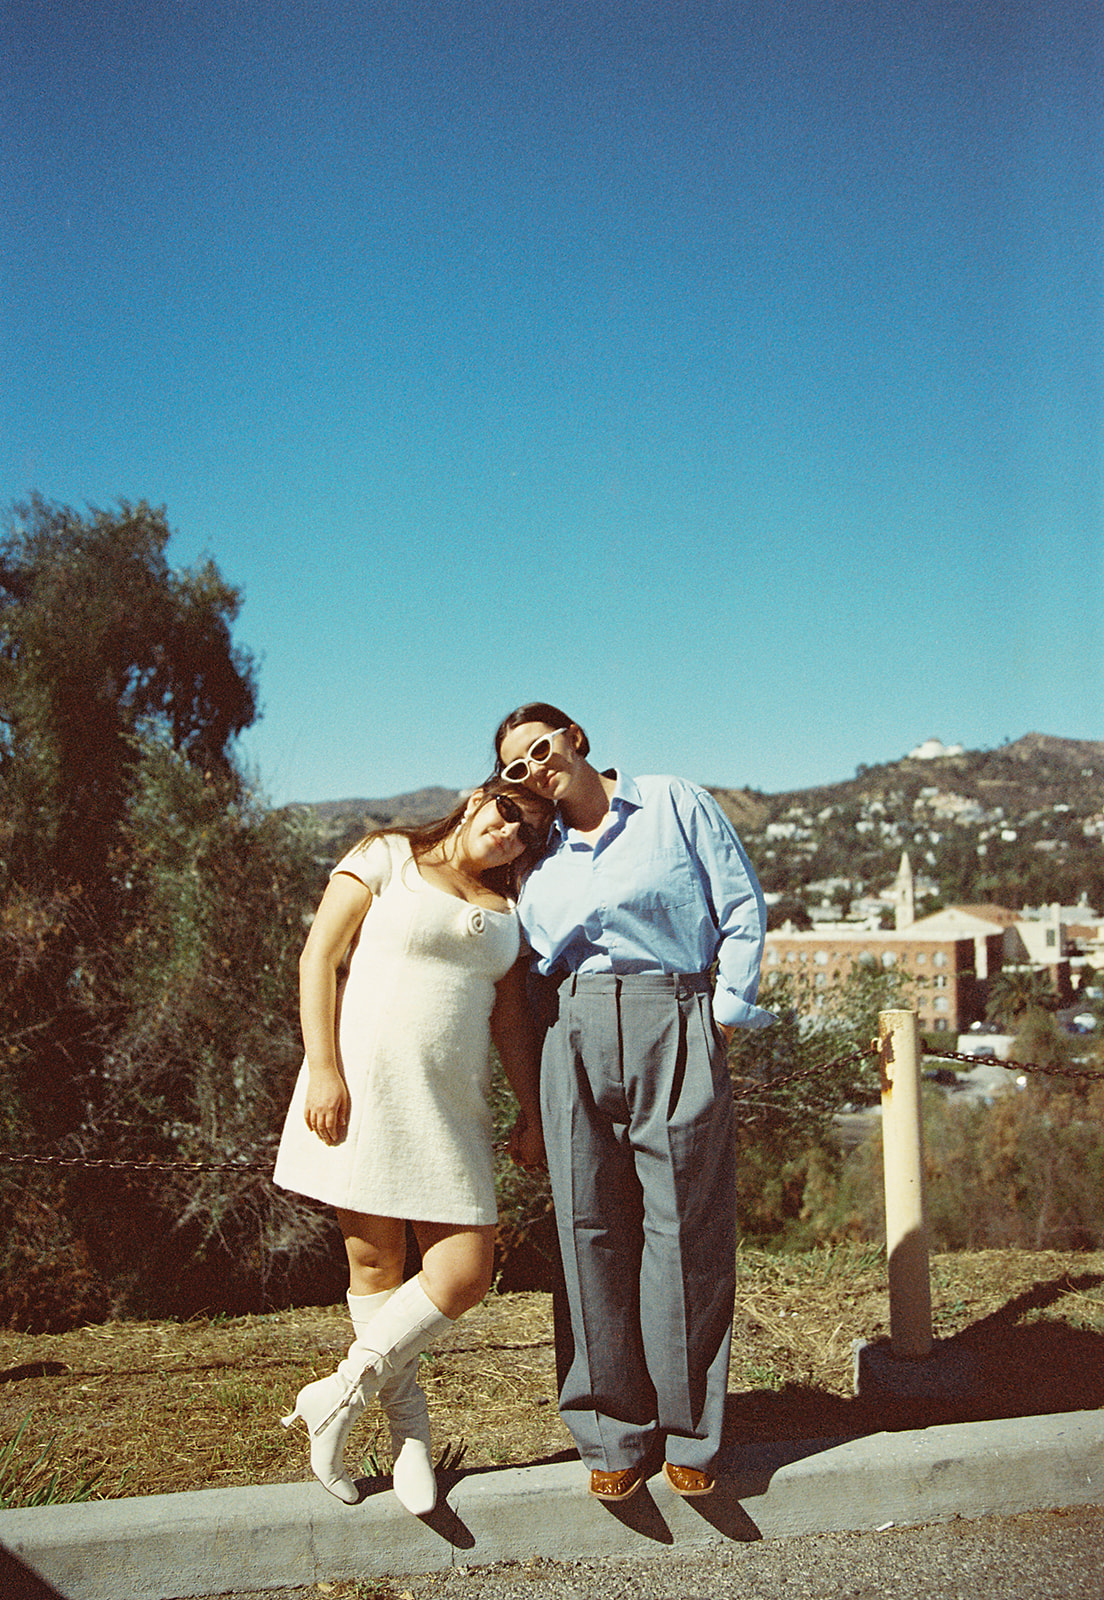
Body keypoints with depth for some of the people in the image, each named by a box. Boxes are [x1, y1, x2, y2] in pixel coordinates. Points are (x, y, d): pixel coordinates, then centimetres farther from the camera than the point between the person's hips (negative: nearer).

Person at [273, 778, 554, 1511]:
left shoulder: (509, 907, 15)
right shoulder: (388, 858, 1)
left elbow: (511, 1017, 15)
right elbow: (320, 958, -4)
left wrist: (532, 1112, 7)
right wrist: (324, 1071, -13)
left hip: (451, 1106, 4)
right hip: (360, 1090, -4)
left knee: (465, 1273, -4)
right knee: (375, 1263, 3)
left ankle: (344, 1394, 13)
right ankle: (410, 1430, 21)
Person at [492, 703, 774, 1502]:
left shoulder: (677, 805, 6)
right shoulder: (540, 860, 18)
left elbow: (743, 909, 3)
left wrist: (726, 1016, -4)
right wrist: (543, 1072, 11)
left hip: (674, 1030, -3)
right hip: (577, 1038, 4)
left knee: (683, 1228, -3)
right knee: (592, 1231, 0)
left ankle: (688, 1435, 10)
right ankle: (616, 1436, 12)